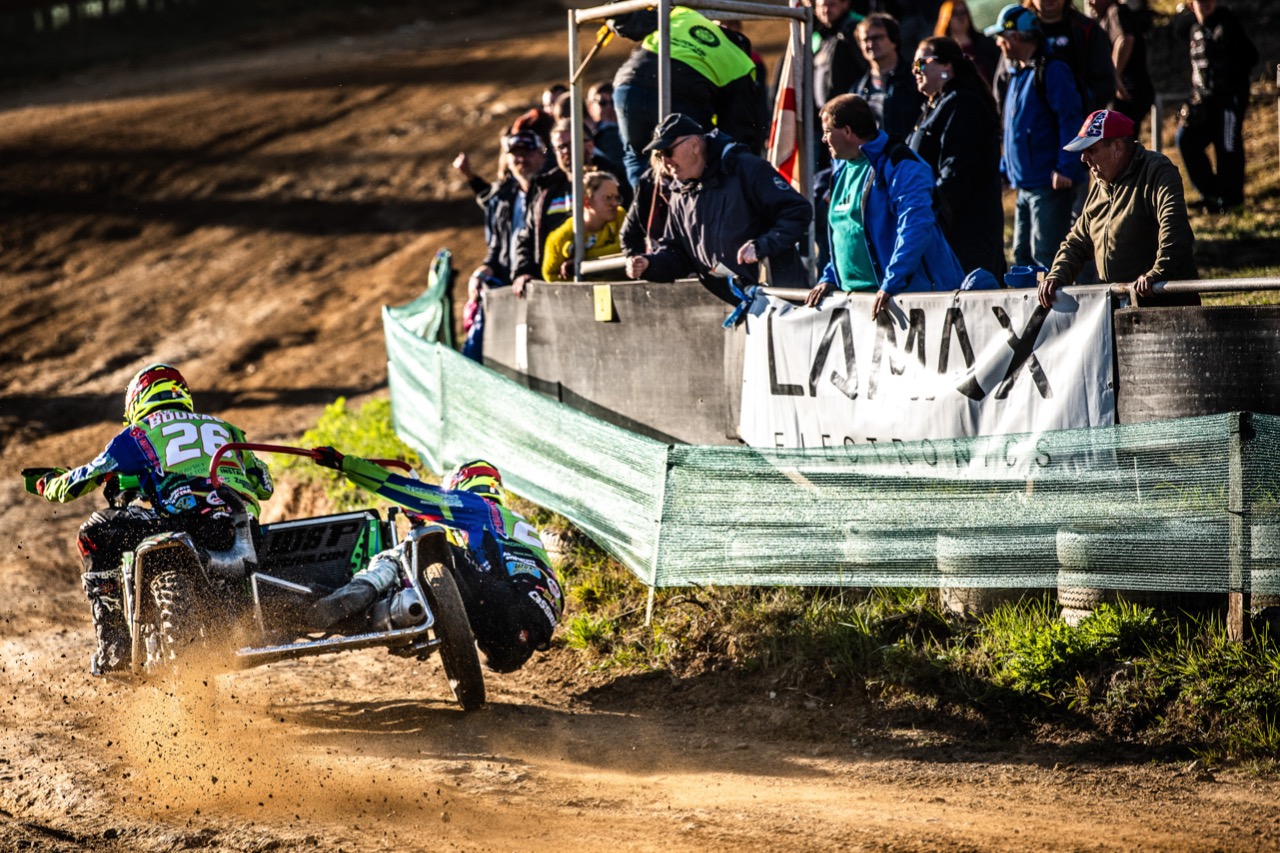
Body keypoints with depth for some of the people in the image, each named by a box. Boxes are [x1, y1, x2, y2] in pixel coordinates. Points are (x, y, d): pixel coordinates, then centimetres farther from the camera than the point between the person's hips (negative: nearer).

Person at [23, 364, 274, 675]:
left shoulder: (139, 434, 19)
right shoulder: (223, 428, 31)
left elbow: (87, 478, 24)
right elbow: (263, 484, 38)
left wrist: (45, 484, 45)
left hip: (185, 519, -5)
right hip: (244, 529, 5)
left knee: (94, 535, 14)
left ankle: (113, 649, 7)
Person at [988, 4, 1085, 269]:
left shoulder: (1051, 70, -11)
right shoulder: (1017, 74, 18)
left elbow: (1070, 120, -17)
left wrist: (1065, 168, -22)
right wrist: (1006, 167, 21)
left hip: (1049, 186, -10)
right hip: (1024, 185, 10)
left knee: (1045, 256, -11)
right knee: (1022, 256, 10)